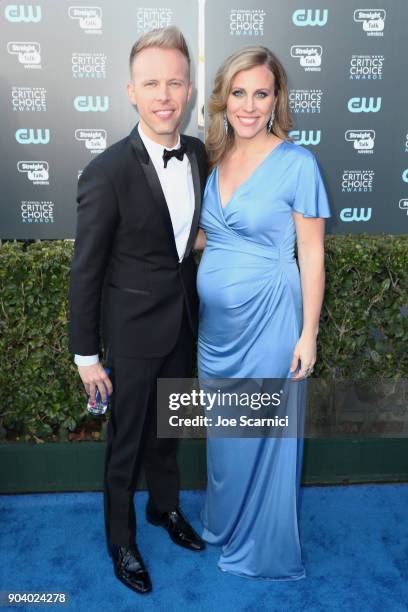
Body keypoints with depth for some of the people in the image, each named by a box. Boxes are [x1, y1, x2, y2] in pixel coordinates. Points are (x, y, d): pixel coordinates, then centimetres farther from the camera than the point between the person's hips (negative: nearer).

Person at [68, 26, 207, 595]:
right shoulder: (106, 173, -22)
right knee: (127, 441, 13)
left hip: (184, 322, 6)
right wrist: (86, 355, -10)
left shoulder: (198, 154, -3)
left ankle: (165, 506, 51)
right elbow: (85, 272, -15)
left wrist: (196, 307, 14)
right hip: (133, 331, -5)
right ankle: (121, 538, 39)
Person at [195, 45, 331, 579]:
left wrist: (308, 334, -11)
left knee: (263, 435, 10)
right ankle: (222, 521, 46)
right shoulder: (214, 158, 6)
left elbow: (312, 254, -9)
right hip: (215, 320, 6)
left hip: (267, 320, -5)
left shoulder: (297, 163, -11)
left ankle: (263, 546, 35)